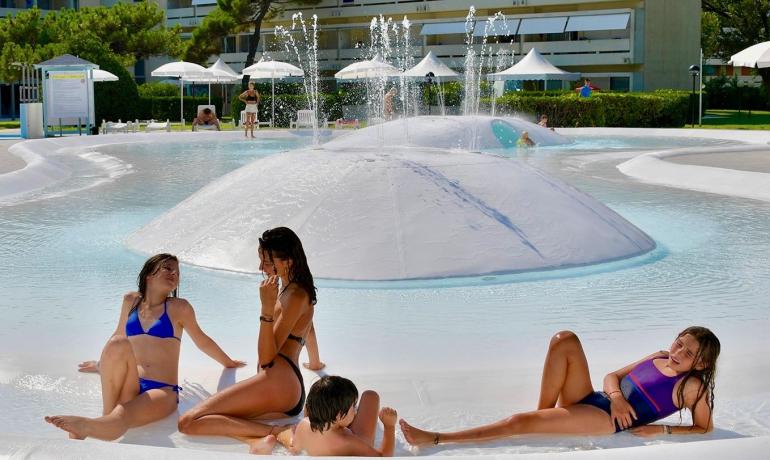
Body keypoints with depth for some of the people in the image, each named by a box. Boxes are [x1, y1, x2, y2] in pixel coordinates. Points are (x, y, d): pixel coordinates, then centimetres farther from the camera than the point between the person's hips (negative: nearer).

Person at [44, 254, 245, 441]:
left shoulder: (179, 307, 5)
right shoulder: (131, 301, 15)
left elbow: (202, 341, 21)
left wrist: (228, 363, 32)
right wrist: (103, 364, 46)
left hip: (162, 391, -3)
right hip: (127, 388, 3)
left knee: (119, 420, -38)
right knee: (118, 344, -30)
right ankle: (106, 415, -31)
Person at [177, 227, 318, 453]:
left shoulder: (296, 296, -7)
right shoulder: (296, 290, 23)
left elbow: (267, 358, -14)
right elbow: (308, 330, 44)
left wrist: (267, 308, -25)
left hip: (277, 382, -10)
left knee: (187, 422, -17)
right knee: (190, 422, -2)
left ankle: (272, 432, -25)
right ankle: (259, 439, -24)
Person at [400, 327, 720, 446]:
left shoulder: (692, 385, -1)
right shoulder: (657, 358, 17)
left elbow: (704, 429, 1)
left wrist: (661, 429, -10)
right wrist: (615, 395, -3)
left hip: (606, 421, -7)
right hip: (591, 401, 7)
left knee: (519, 422, -23)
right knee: (564, 340, -14)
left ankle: (435, 440, -19)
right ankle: (545, 412, -10)